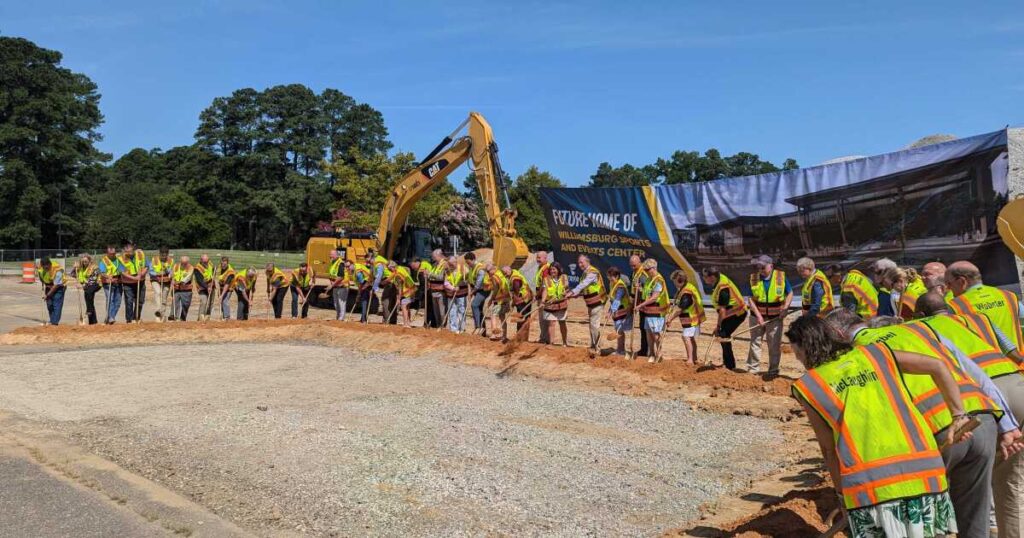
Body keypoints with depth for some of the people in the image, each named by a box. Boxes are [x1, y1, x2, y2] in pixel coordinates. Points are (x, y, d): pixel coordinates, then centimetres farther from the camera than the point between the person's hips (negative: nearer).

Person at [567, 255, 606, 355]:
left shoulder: (592, 272, -19)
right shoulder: (585, 273, 11)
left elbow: (583, 284, -30)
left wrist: (572, 292, -36)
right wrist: (577, 294, 4)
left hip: (597, 303, -10)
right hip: (590, 303, 10)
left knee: (594, 325, -11)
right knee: (592, 325, 18)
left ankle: (595, 348, -5)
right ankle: (596, 346, 30)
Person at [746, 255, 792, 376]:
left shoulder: (781, 276, -6)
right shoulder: (753, 278, -5)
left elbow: (789, 294, 5)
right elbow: (750, 298, -6)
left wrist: (785, 308, -9)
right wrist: (758, 315, -13)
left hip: (775, 317, -1)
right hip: (757, 316, 1)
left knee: (774, 345, 6)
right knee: (755, 342, 6)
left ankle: (773, 370, 16)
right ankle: (753, 369, 13)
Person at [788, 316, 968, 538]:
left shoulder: (808, 386, 8)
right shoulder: (874, 353, 18)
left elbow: (829, 449, 8)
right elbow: (937, 366, 18)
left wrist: (841, 495, 17)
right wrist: (958, 416, 20)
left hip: (870, 481, -3)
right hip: (924, 468, 4)